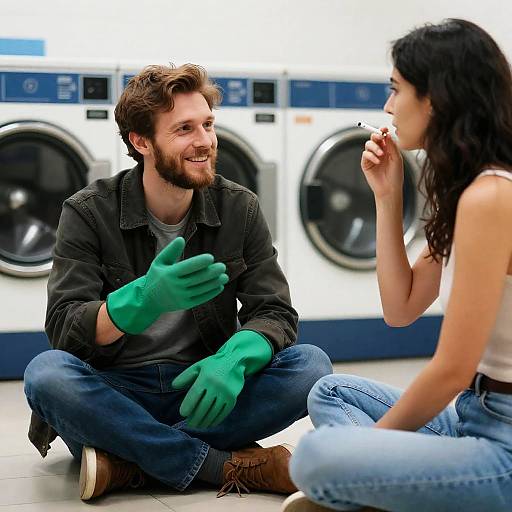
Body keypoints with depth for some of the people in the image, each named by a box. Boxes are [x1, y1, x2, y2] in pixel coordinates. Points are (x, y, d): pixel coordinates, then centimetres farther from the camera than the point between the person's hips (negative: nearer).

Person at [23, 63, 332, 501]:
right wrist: (146, 298, -37)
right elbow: (65, 329, -16)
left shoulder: (240, 209, 2)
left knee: (310, 365, -22)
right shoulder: (89, 213, -6)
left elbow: (276, 313, -4)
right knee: (47, 372, -33)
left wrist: (234, 358, -29)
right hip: (115, 393, -2)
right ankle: (231, 465, -29)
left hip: (202, 389, 3)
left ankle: (131, 462, -24)